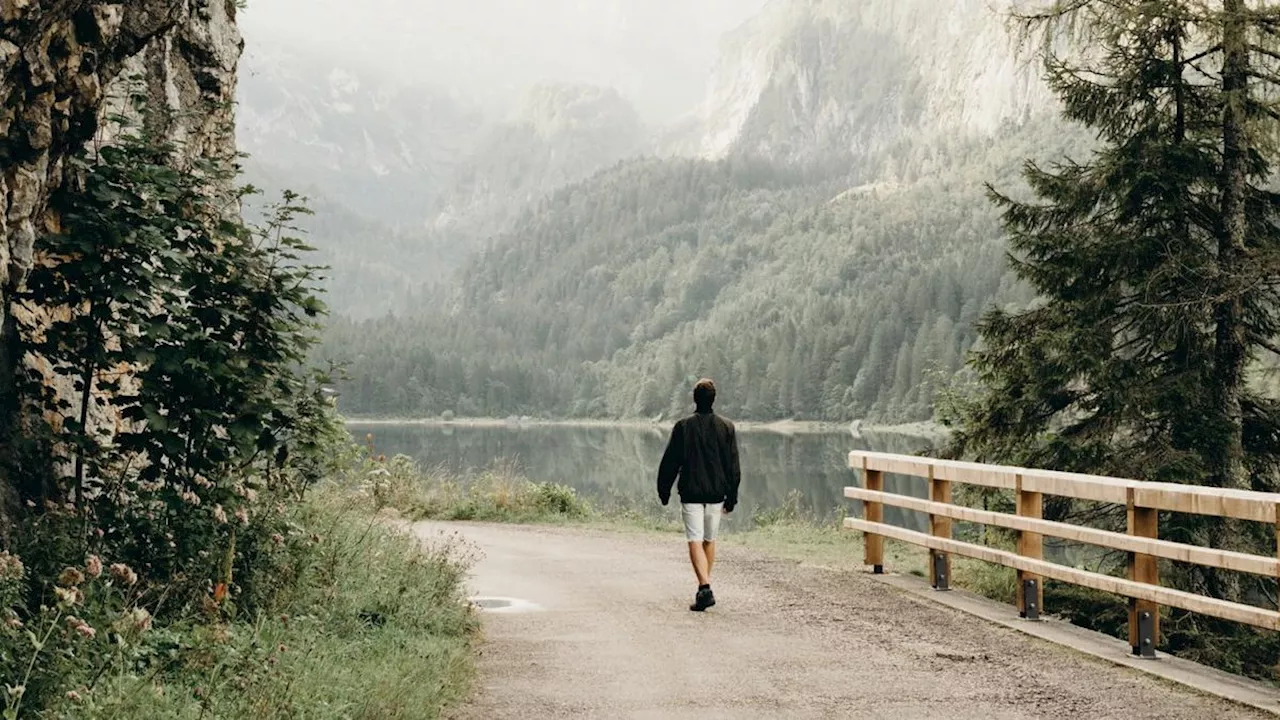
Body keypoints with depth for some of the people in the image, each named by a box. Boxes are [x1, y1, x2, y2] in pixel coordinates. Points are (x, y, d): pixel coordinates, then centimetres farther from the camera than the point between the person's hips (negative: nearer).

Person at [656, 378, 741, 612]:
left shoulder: (683, 426, -4)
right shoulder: (726, 427, 2)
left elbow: (670, 462, -1)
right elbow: (733, 466, 3)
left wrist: (664, 490, 10)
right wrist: (731, 497, 8)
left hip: (691, 493, -3)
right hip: (716, 493, 3)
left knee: (695, 541, -7)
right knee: (710, 540, 17)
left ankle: (705, 587, -23)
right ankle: (704, 586, 26)